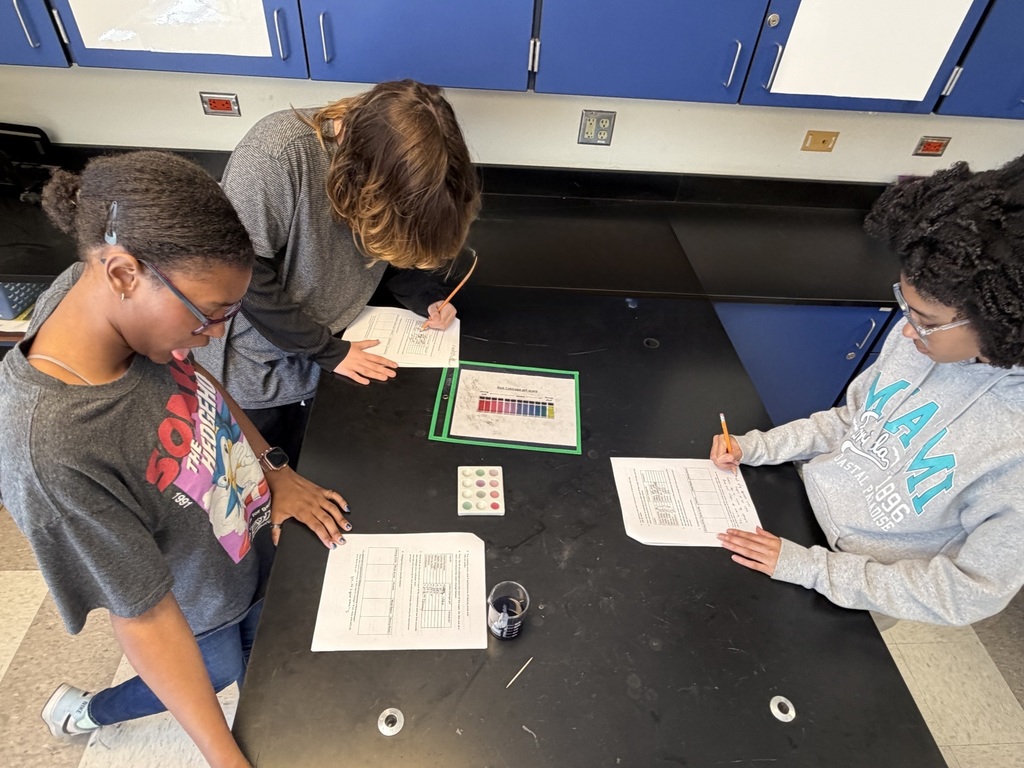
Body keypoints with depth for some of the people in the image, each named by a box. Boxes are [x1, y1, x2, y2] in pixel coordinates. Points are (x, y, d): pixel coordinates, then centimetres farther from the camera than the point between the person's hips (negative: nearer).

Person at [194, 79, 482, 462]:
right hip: (252, 364, -4)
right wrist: (329, 352, -19)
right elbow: (247, 280, -26)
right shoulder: (272, 156, -31)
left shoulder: (389, 163, -12)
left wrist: (426, 299, -14)